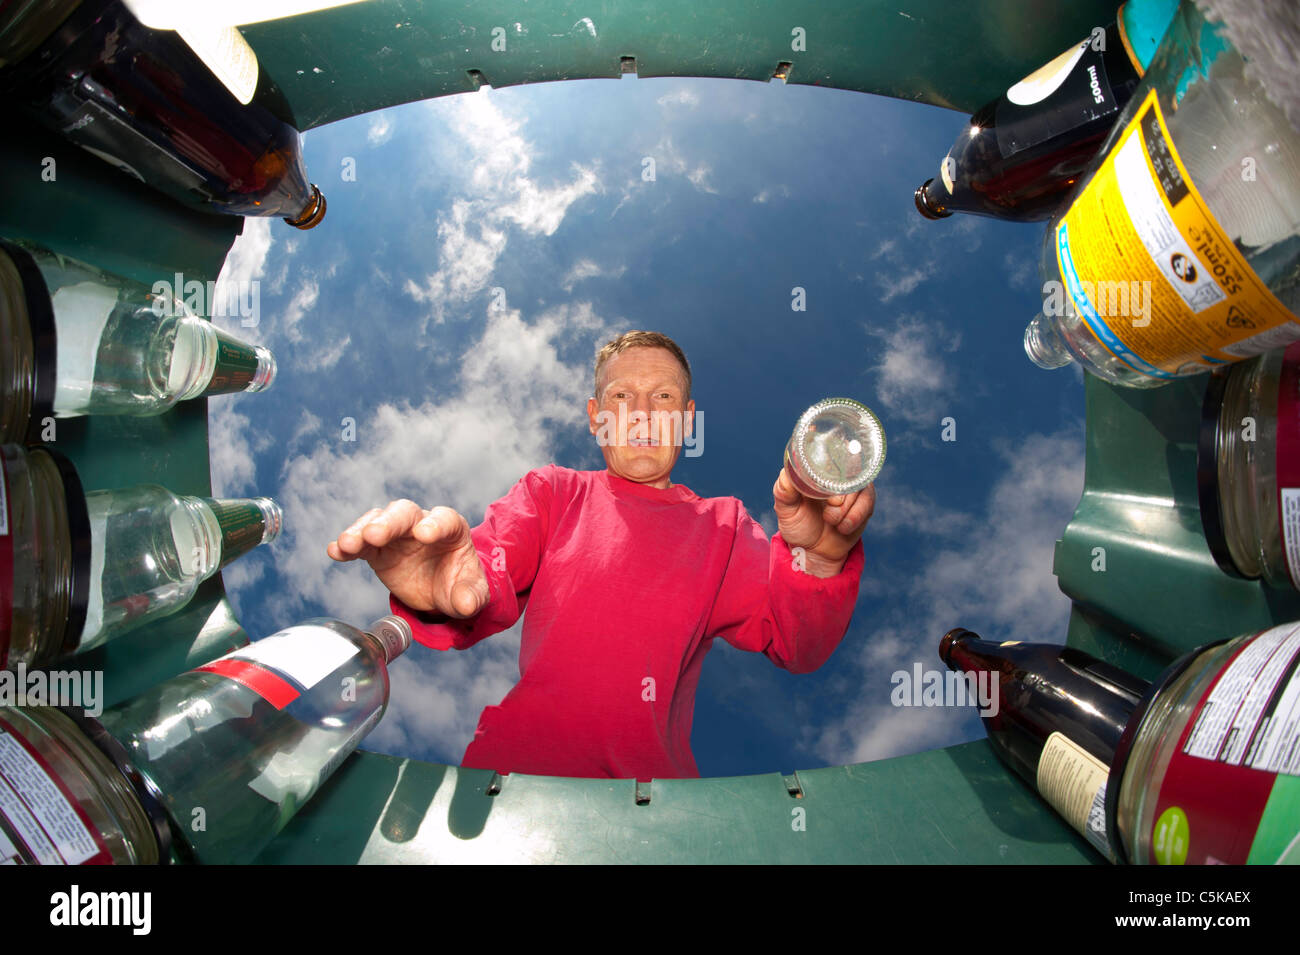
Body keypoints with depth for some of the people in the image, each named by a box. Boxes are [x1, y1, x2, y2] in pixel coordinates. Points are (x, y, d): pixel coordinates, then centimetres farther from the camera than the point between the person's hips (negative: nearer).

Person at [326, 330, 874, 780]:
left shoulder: (723, 524, 11)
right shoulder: (551, 492, 11)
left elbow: (795, 645, -1)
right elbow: (494, 568, -6)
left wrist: (819, 560, -22)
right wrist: (445, 591, -30)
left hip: (653, 777, 2)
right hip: (516, 767, -2)